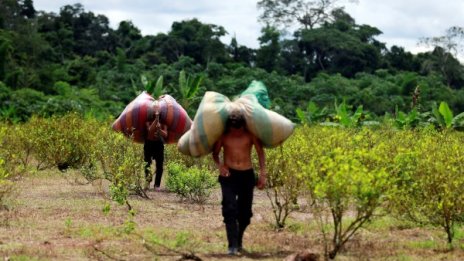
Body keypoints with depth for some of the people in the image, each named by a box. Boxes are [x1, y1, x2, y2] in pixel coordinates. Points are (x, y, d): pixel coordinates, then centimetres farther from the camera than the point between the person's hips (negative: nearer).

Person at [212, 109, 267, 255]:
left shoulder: (251, 134, -6)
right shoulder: (223, 135, -4)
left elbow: (260, 152, 0)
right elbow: (215, 153, 7)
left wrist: (262, 174, -6)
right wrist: (219, 165, -14)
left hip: (247, 175, 1)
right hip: (228, 175, -1)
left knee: (245, 211, 8)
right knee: (230, 210, -16)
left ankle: (239, 242, 29)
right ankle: (232, 246, -20)